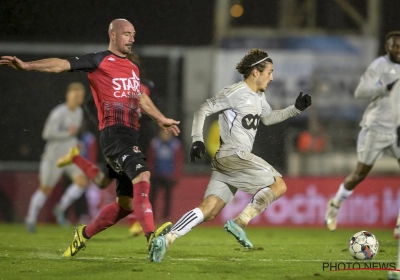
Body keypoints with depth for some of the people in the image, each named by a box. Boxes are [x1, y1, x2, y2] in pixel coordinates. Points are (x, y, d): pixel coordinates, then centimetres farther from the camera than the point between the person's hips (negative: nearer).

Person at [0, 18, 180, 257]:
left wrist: (161, 119, 48)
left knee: (126, 203, 6)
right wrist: (27, 66, -23)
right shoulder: (99, 61, 0)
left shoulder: (133, 67, 22)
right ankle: (151, 235, -39)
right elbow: (63, 65, -11)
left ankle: (85, 234, 25)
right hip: (113, 131, -8)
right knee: (142, 174, -29)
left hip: (132, 135, 8)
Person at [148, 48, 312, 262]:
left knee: (208, 211, -2)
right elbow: (203, 110, -9)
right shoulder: (235, 93, -9)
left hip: (226, 161, 9)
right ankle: (240, 223, -8)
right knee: (279, 185, -3)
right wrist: (197, 140, -19)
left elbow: (268, 118, 35)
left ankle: (166, 239, -13)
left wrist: (296, 109, 24)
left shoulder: (259, 96, 19)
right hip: (234, 157, -9)